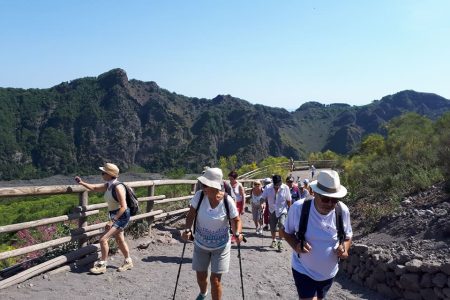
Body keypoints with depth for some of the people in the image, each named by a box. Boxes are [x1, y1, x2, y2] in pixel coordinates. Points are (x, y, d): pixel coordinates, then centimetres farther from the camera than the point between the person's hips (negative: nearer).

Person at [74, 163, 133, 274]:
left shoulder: (118, 187, -23)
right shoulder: (107, 186, 2)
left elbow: (123, 207, -25)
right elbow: (94, 188, 19)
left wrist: (112, 221, -25)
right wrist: (81, 183, 7)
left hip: (122, 216, -9)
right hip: (114, 216, 9)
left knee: (103, 239, -11)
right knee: (119, 240, 19)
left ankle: (102, 265, 3)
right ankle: (128, 262, 35)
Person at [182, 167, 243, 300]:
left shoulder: (227, 201, -24)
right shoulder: (199, 196, -21)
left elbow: (236, 221, -11)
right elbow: (191, 214, -8)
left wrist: (237, 233, -29)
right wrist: (187, 229, -25)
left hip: (220, 246, -3)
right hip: (200, 244, 3)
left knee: (215, 280, -2)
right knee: (201, 276, 20)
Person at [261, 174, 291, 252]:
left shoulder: (285, 188, -10)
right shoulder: (268, 188, -6)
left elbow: (288, 200, -3)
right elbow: (264, 198, -1)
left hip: (282, 210, -2)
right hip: (272, 210, 3)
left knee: (281, 225, -22)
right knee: (272, 227, 11)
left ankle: (280, 242, -4)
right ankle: (274, 240, 36)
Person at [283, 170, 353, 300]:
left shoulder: (343, 211, -17)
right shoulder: (298, 208, -24)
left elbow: (348, 237, 1)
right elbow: (287, 231, -7)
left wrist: (344, 247, -21)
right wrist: (295, 245, -27)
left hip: (329, 272, 4)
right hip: (303, 270, -3)